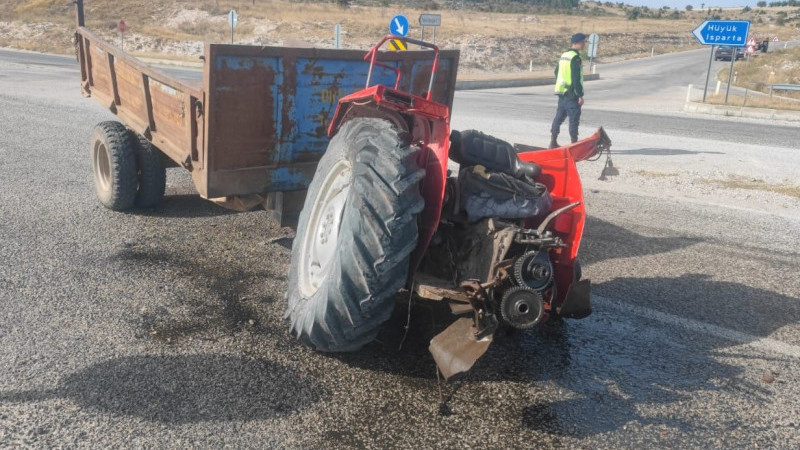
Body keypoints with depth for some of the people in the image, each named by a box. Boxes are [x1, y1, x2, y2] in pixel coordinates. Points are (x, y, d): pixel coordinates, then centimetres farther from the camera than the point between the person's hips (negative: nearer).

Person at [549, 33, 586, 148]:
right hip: (571, 94, -9)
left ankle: (553, 142, 16)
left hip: (562, 92, 9)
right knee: (574, 118, -4)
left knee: (559, 117, 13)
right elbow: (576, 79, -20)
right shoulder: (575, 58, -15)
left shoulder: (564, 55, 13)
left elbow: (557, 72, 22)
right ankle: (574, 143, -2)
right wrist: (580, 95, -17)